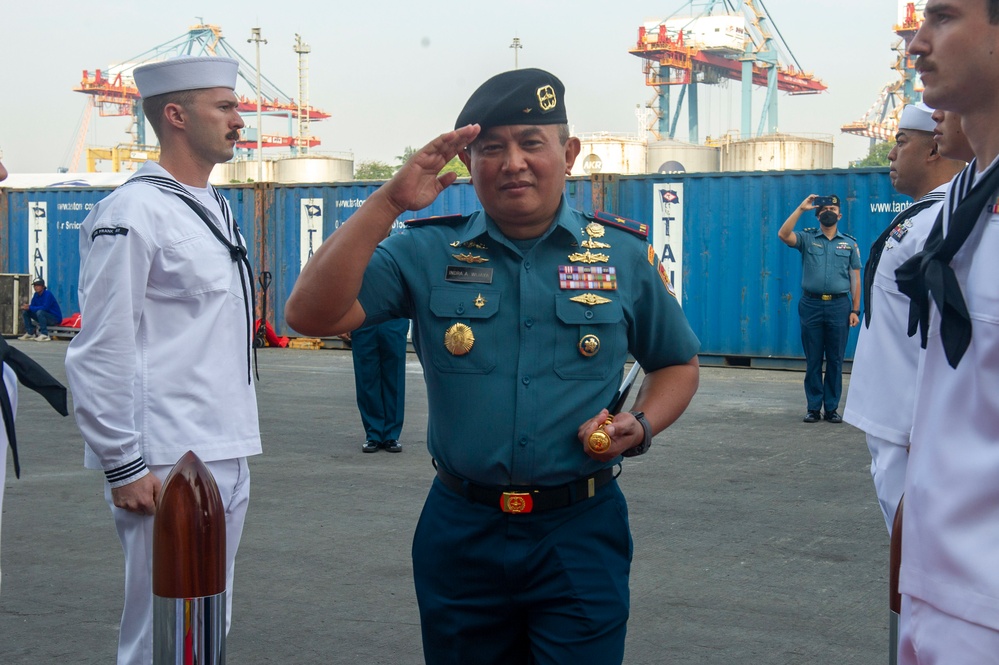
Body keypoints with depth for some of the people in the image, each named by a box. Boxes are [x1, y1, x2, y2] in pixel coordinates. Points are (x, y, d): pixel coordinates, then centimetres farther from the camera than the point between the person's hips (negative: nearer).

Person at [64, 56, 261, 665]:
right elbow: (101, 352, -15)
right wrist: (124, 467, -17)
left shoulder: (216, 209, 15)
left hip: (228, 456, 9)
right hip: (167, 465, -8)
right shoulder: (132, 212, -12)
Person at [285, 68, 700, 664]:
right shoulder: (427, 252, 0)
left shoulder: (625, 255, 2)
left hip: (580, 532, -1)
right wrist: (389, 203, -18)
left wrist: (641, 426, -8)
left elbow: (678, 364, 13)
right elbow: (311, 315, -12)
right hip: (462, 531, 1)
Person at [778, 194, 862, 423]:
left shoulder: (850, 243, 9)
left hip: (839, 306, 0)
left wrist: (855, 310, 0)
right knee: (813, 360, 4)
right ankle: (813, 407, 10)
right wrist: (801, 208, -11)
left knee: (835, 360, 4)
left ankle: (832, 408, 11)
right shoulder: (807, 238, 7)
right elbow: (783, 235, -12)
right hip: (811, 305, 0)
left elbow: (855, 278, 7)